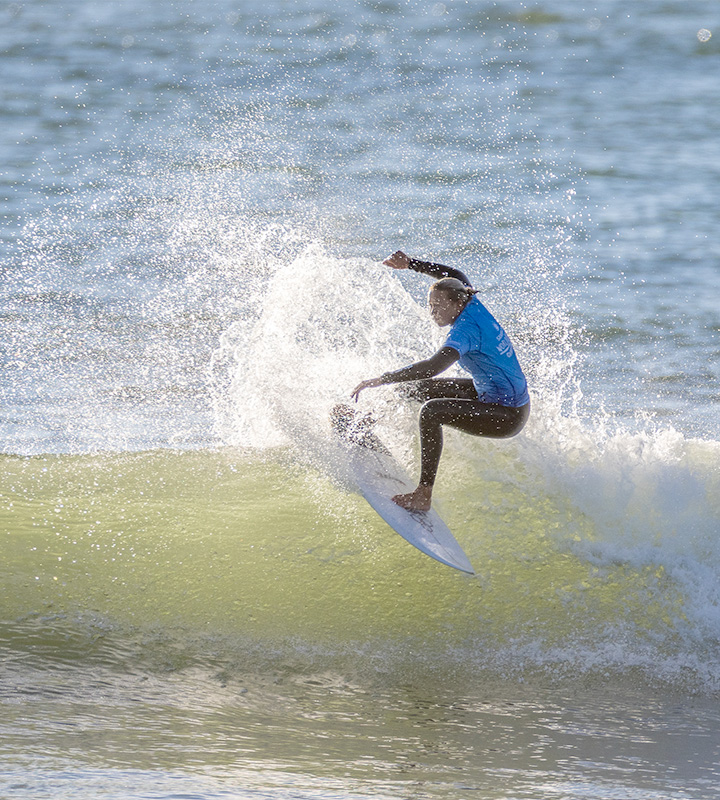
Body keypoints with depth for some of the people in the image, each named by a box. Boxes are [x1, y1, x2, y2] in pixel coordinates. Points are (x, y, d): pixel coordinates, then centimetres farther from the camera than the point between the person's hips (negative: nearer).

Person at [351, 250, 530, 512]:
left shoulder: (466, 329, -26)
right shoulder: (470, 302, -1)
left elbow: (434, 366, -40)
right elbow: (455, 276, 21)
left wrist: (380, 380, -40)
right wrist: (410, 263, 17)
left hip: (507, 417, -10)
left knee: (431, 411, -29)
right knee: (422, 387, 20)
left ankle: (424, 495, -29)